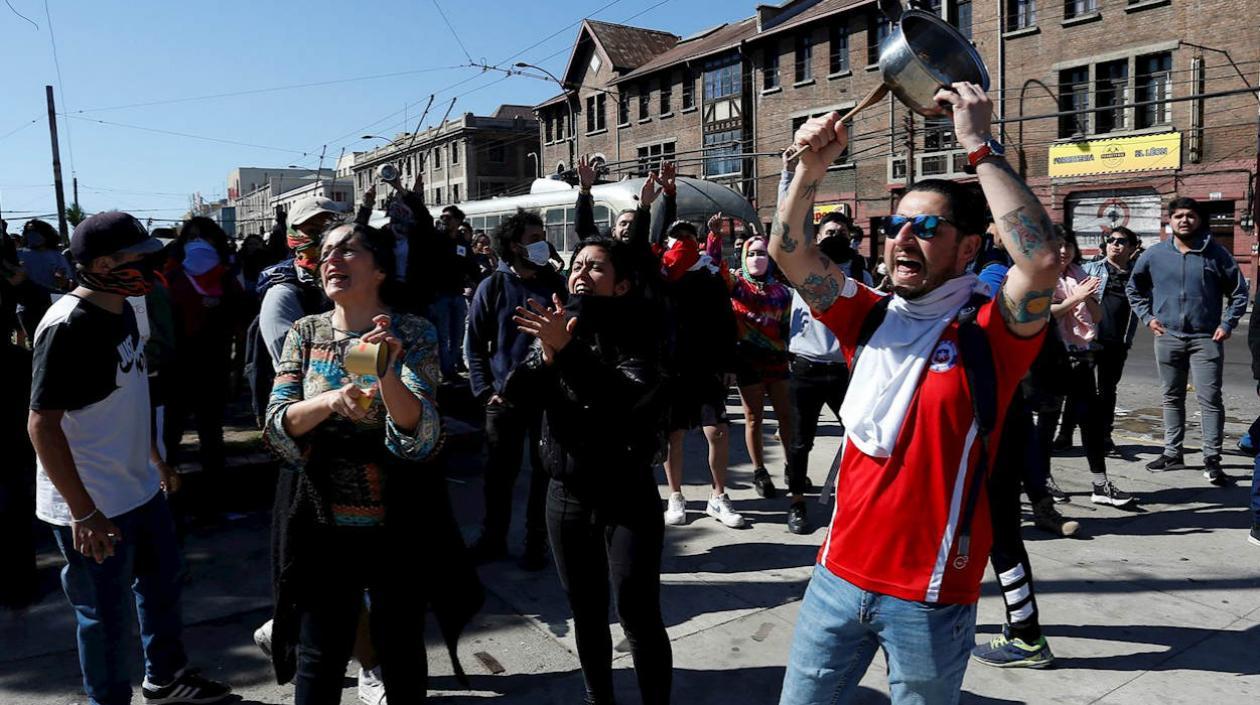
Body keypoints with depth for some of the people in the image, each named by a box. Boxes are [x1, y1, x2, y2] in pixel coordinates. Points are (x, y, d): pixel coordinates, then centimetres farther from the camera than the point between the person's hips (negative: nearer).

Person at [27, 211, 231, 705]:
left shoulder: (123, 309, 6)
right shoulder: (67, 327, -22)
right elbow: (42, 425, -23)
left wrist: (157, 459, 21)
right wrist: (83, 513, -22)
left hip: (141, 489, 9)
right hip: (93, 507, -9)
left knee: (163, 582, 24)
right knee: (107, 618, 7)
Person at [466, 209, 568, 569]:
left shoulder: (556, 285, 3)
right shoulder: (492, 287, 0)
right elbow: (475, 344, 3)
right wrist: (485, 390, -5)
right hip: (504, 397, -1)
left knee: (545, 470, 6)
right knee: (499, 471, 9)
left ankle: (536, 542, 20)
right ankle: (493, 537, 26)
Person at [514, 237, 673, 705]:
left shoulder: (636, 331, -9)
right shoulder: (556, 324, 4)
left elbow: (628, 396, -26)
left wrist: (567, 349, -33)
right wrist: (546, 355, -20)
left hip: (627, 499, -4)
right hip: (566, 496, 4)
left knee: (638, 616, -4)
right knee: (586, 613, 15)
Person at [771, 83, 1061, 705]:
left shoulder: (989, 332, -9)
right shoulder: (870, 319, 4)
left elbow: (1042, 260, -28)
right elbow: (788, 250, 0)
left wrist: (980, 147, -23)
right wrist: (812, 167, -14)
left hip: (931, 595, -4)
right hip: (839, 575, 4)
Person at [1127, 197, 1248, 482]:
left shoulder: (1216, 253, -2)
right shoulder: (1154, 254, 2)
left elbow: (1239, 292, 5)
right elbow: (1134, 288, 16)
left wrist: (1227, 324, -3)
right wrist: (1147, 317, 6)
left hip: (1206, 339, -2)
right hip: (1168, 338, 3)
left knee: (1210, 400, -4)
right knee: (1172, 398, 13)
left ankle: (1212, 460, 2)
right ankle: (1172, 453, 23)